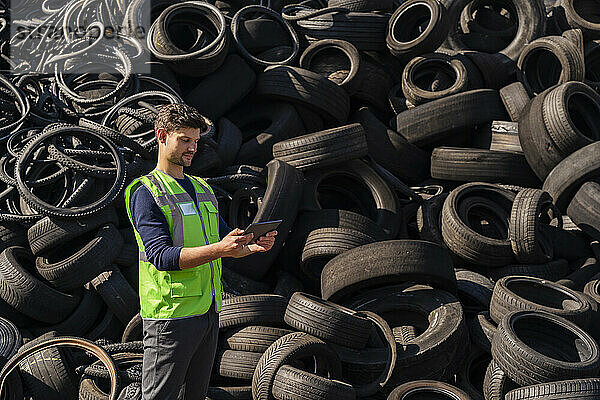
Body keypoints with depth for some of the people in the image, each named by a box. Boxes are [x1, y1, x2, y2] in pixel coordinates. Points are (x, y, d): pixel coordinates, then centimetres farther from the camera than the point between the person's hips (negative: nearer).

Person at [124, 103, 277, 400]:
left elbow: (228, 243, 22)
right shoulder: (146, 192, -7)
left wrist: (254, 246, -1)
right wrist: (219, 249, -30)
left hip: (208, 312, 8)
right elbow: (162, 256, -19)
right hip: (171, 312, -7)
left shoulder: (202, 189, 18)